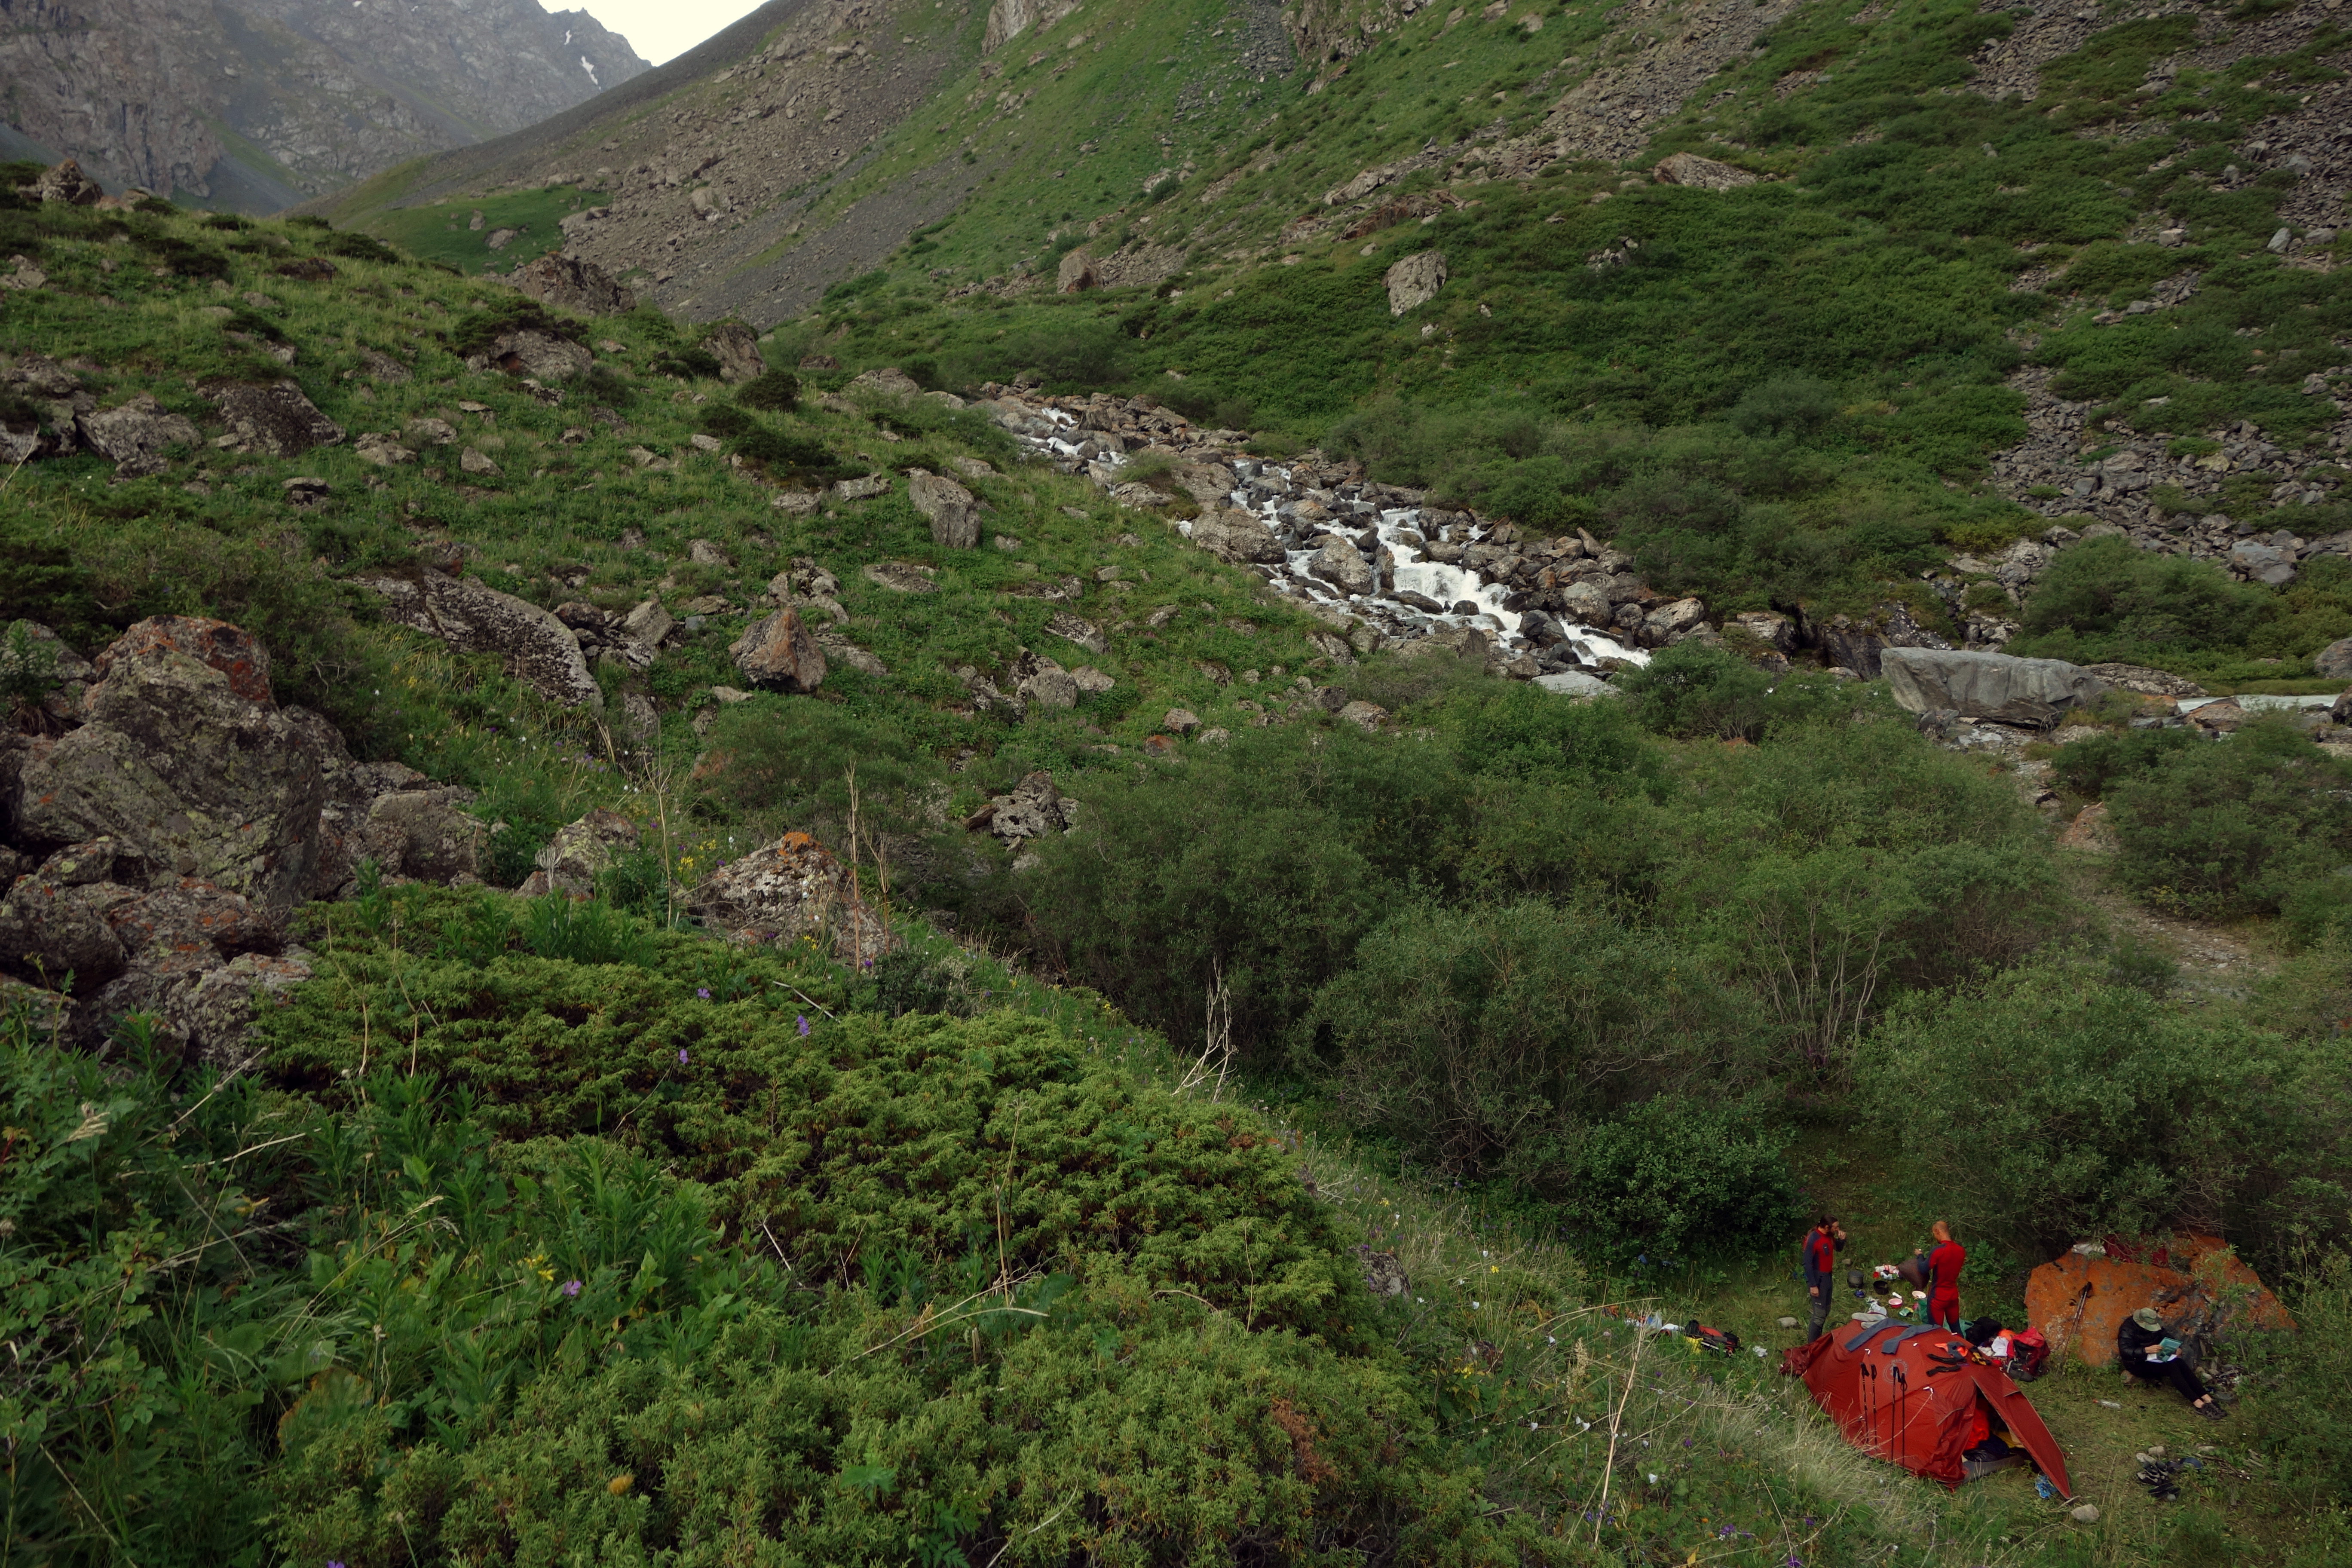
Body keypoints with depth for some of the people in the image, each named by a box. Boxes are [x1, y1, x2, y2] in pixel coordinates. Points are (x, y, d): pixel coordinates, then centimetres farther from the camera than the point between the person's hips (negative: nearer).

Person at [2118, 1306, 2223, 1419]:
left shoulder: (2154, 1325, 3)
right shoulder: (2128, 1329, -19)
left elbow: (2165, 1338, 16)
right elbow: (2125, 1351, -28)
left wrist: (2174, 1348, -5)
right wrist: (2147, 1350, -37)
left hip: (2155, 1356, 7)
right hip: (2138, 1363, -7)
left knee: (2180, 1363, -22)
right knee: (2172, 1367, -29)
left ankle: (2207, 1398, -27)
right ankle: (2197, 1403, -32)